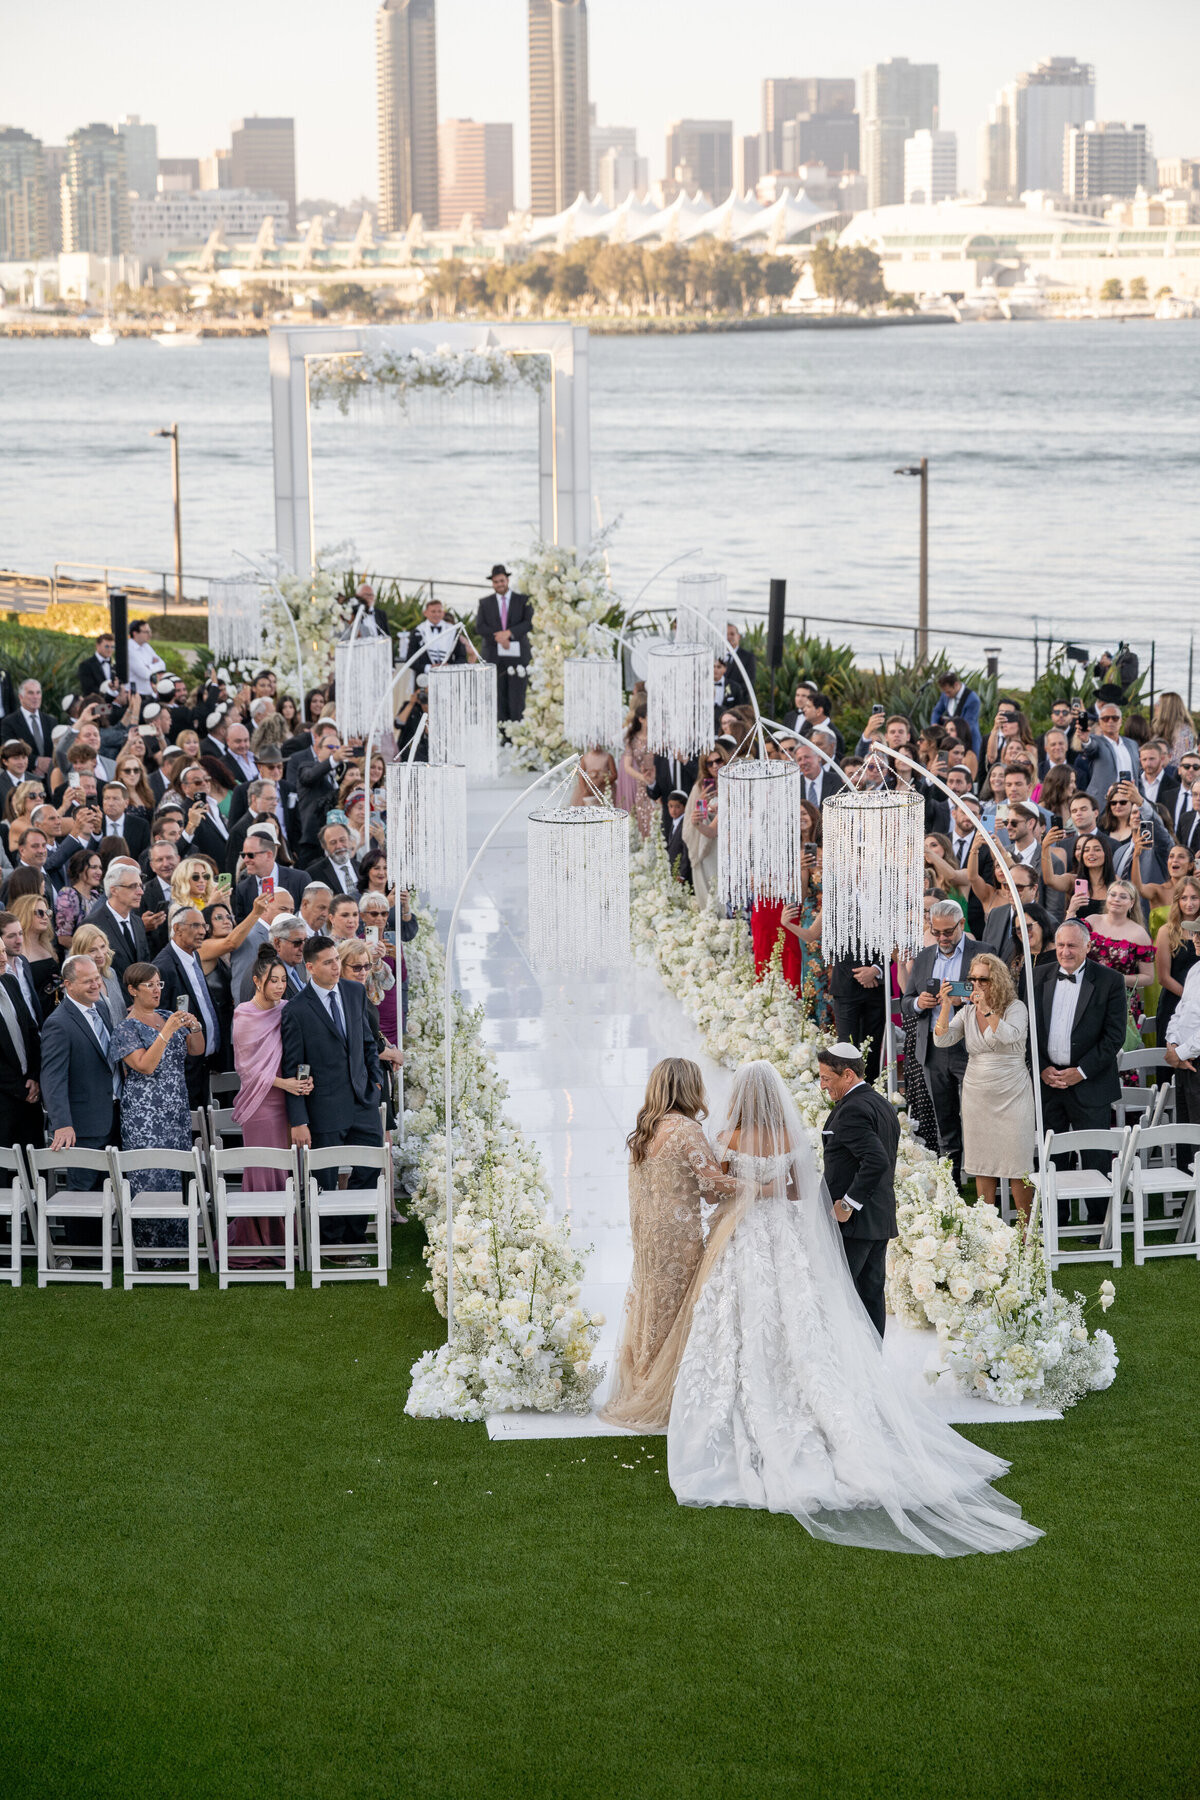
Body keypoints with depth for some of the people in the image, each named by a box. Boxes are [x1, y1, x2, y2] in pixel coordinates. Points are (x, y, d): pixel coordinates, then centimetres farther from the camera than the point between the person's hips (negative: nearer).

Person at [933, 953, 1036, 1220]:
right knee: (982, 1165, 7)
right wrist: (946, 1006, -13)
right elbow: (942, 1040, -2)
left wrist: (986, 1009, -28)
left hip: (1011, 1095, -4)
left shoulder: (1015, 1008, -5)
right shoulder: (967, 1012, 7)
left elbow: (1010, 1035, -24)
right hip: (977, 1095, 4)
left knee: (1018, 1166, -3)